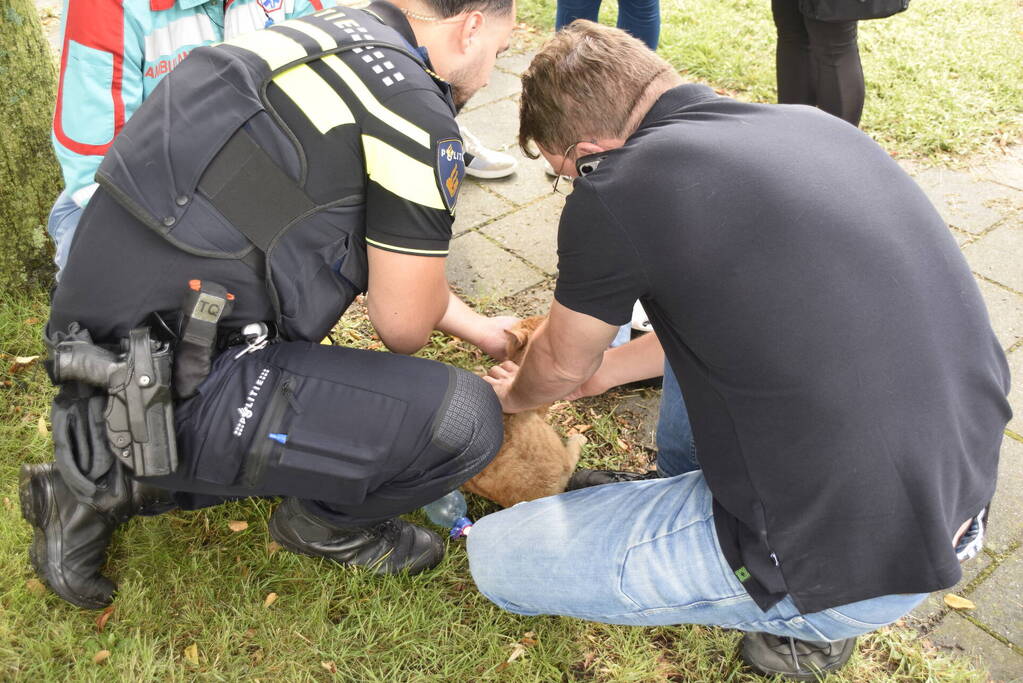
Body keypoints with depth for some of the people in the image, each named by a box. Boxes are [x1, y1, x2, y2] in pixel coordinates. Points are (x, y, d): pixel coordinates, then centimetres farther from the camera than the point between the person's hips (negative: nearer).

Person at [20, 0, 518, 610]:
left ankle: (107, 486, 21)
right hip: (172, 398, -10)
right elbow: (405, 326, -9)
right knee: (464, 418, -14)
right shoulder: (417, 114, -15)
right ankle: (327, 523, 15)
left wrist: (478, 328, 30)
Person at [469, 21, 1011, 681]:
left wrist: (515, 396, 26)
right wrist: (607, 368, 31)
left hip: (856, 565, -8)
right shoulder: (811, 124, 4)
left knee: (496, 557, 4)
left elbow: (562, 367, 3)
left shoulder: (616, 190, -18)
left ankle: (801, 619, 10)